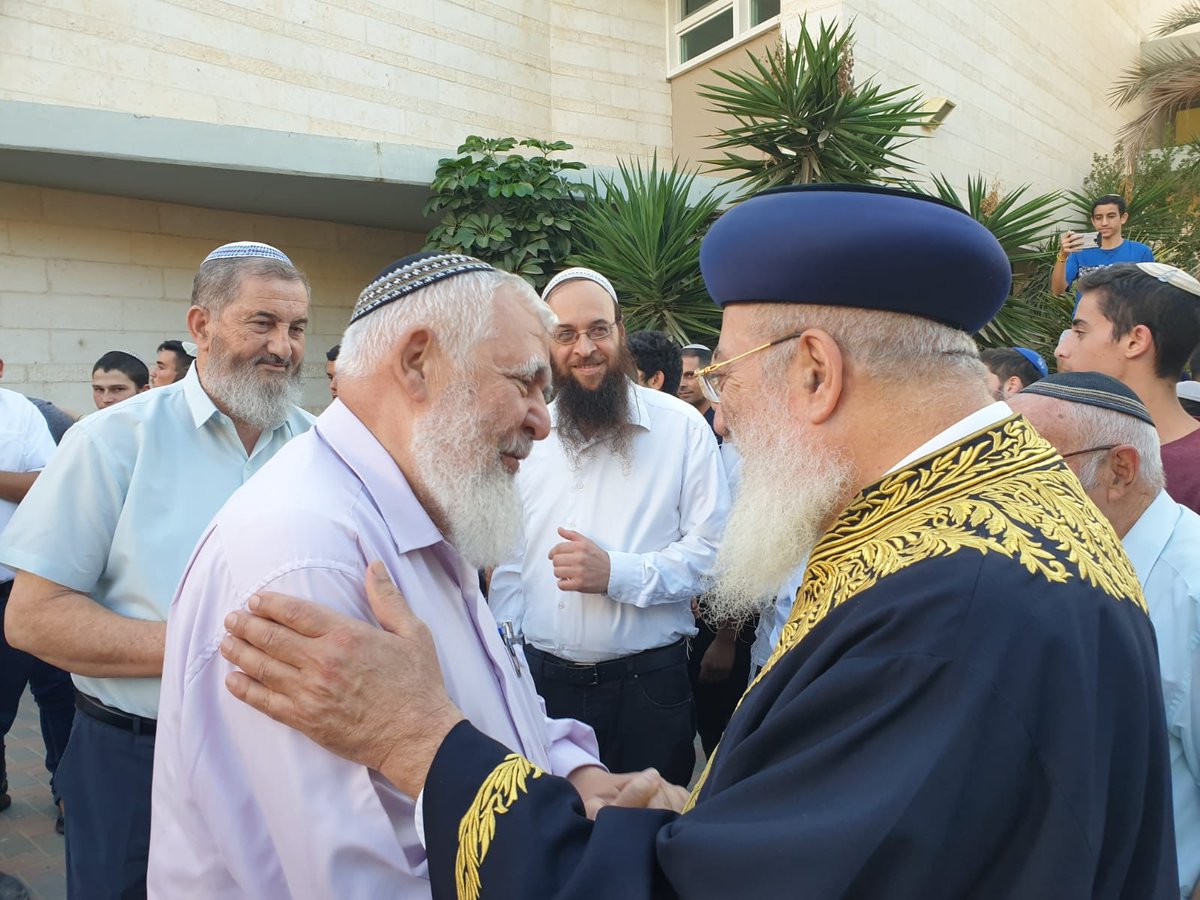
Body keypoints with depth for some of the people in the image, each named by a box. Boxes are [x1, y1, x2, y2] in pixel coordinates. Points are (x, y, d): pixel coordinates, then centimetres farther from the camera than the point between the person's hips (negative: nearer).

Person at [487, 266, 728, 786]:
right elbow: (508, 561, 9)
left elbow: (711, 550, -9)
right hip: (539, 679, 3)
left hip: (647, 684, -2)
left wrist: (617, 573, -20)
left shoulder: (681, 427, -6)